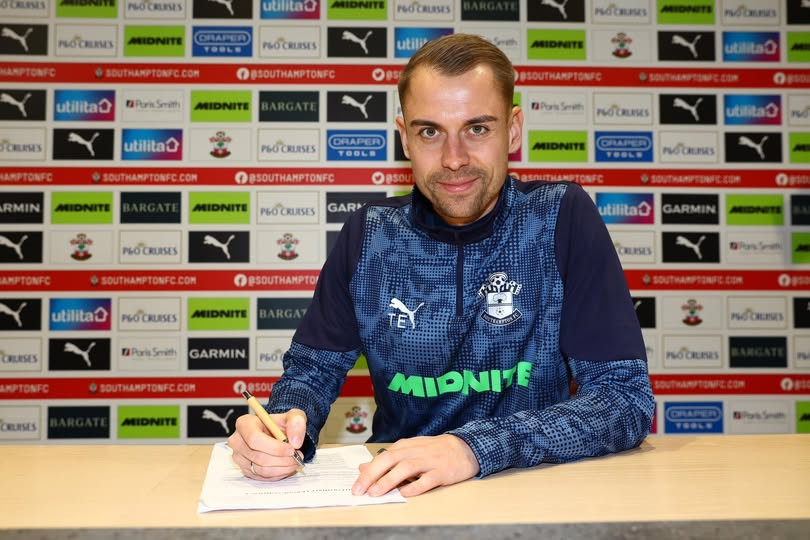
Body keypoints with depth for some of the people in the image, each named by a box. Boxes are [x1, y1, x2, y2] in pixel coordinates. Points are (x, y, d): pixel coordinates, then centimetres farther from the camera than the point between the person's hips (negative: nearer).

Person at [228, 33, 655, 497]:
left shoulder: (563, 218, -10)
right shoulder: (368, 235, -3)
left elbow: (626, 394, -15)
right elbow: (312, 369, 4)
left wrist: (474, 447, -29)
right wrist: (286, 423, -19)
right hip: (397, 492, 1)